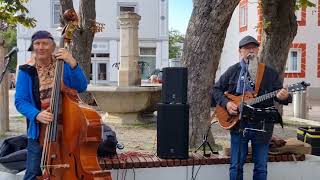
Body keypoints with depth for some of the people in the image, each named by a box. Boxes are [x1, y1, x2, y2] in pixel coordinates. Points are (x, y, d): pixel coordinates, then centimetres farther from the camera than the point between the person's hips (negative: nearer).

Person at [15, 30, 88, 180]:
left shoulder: (63, 65, -4)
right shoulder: (27, 71, -4)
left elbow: (81, 87, -14)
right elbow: (20, 101, -7)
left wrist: (73, 63, -28)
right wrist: (36, 114, -26)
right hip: (38, 130, 0)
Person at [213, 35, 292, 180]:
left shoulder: (269, 73, 3)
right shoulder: (232, 71, 4)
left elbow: (280, 94, 1)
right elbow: (217, 89, 9)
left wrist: (283, 97, -23)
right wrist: (226, 103, -8)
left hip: (262, 126, 0)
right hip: (238, 125, 0)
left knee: (261, 168, 8)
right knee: (236, 166, 6)